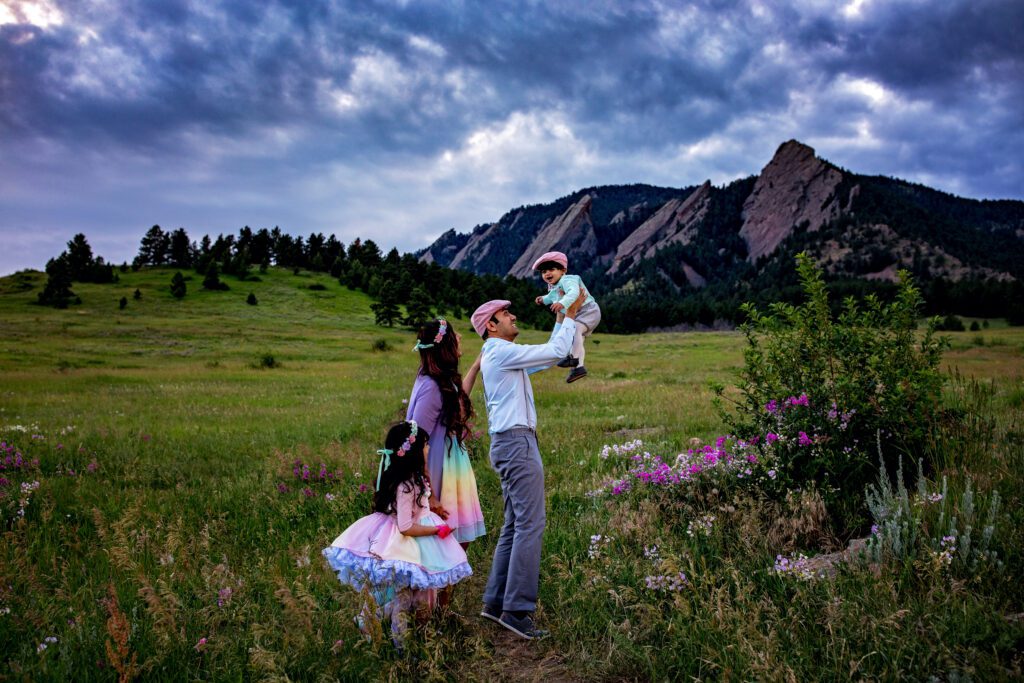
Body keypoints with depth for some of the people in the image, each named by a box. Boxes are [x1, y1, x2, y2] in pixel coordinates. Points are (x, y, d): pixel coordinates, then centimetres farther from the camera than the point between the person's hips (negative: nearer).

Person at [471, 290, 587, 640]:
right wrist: (571, 316, 2)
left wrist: (563, 317, 28)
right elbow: (556, 352, -10)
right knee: (530, 524, -12)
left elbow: (548, 354, 29)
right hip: (517, 442, -11)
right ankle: (517, 608, -11)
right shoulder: (502, 351, -10)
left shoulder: (502, 356, 22)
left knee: (515, 526, 11)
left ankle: (496, 601, 14)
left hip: (510, 444, 11)